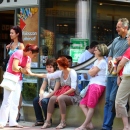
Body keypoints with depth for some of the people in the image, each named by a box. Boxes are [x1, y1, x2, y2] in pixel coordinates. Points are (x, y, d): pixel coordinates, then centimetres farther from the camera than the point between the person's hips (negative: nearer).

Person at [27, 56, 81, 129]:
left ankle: (63, 122, -29)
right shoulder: (60, 73, 7)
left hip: (74, 96, -6)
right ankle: (48, 122, -22)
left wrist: (62, 94, -23)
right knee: (52, 98, -21)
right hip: (63, 95, 6)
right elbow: (47, 76, 11)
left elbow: (73, 88, -20)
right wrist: (32, 74, 12)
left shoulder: (72, 73, -12)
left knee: (60, 98, -34)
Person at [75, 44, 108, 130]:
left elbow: (92, 73, -10)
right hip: (92, 84, 11)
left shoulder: (102, 62, -8)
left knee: (91, 106, -11)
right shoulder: (97, 61, 23)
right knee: (82, 104, 5)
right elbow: (90, 72, 14)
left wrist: (92, 70, 9)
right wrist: (93, 71, -4)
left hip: (98, 85, -11)